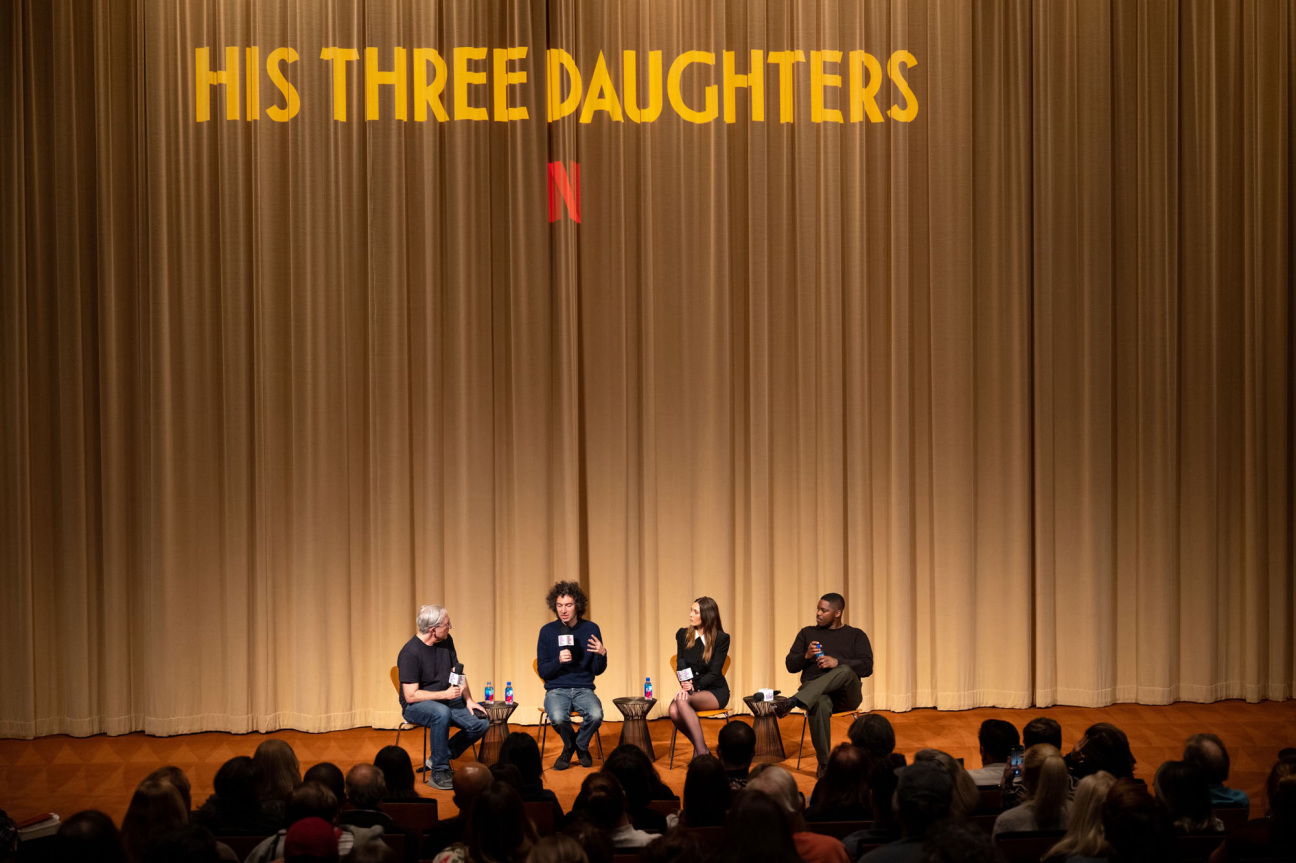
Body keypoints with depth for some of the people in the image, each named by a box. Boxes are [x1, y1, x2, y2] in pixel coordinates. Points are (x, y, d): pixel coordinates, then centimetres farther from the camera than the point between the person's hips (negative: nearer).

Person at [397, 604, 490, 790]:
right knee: (442, 713, -40)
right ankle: (439, 771, -26)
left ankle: (439, 758, 2)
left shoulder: (446, 642, 4)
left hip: (447, 700, 7)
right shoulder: (410, 653, -19)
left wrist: (468, 699, 0)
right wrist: (445, 694, -23)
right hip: (416, 706, -7)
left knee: (481, 724, -15)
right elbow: (411, 696, -20)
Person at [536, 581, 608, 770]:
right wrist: (558, 661, -20)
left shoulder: (590, 629, 2)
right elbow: (542, 671, 0)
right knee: (558, 718, -34)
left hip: (584, 689, 1)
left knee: (596, 715, -32)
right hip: (556, 689, -1)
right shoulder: (547, 631, 0)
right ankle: (569, 746, 3)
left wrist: (602, 654, -17)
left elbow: (598, 670, 5)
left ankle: (581, 745, 3)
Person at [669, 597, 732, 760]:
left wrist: (695, 686, -24)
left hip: (715, 691, -4)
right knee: (673, 711, -32)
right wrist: (685, 685, -17)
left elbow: (714, 673, -9)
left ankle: (701, 751, -32)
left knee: (682, 700, -36)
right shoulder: (683, 635, 8)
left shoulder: (721, 639, -4)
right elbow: (680, 667, 5)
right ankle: (700, 747, -11)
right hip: (691, 689, 4)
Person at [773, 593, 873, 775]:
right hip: (813, 688, 0)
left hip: (846, 693, 0)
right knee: (820, 704, -40)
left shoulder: (856, 635, 16)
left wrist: (837, 662, -13)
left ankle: (793, 702, -48)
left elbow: (867, 667, 1)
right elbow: (791, 665, 16)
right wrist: (806, 656, -6)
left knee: (845, 671, -38)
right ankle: (824, 764, -36)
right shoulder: (807, 633, 22)